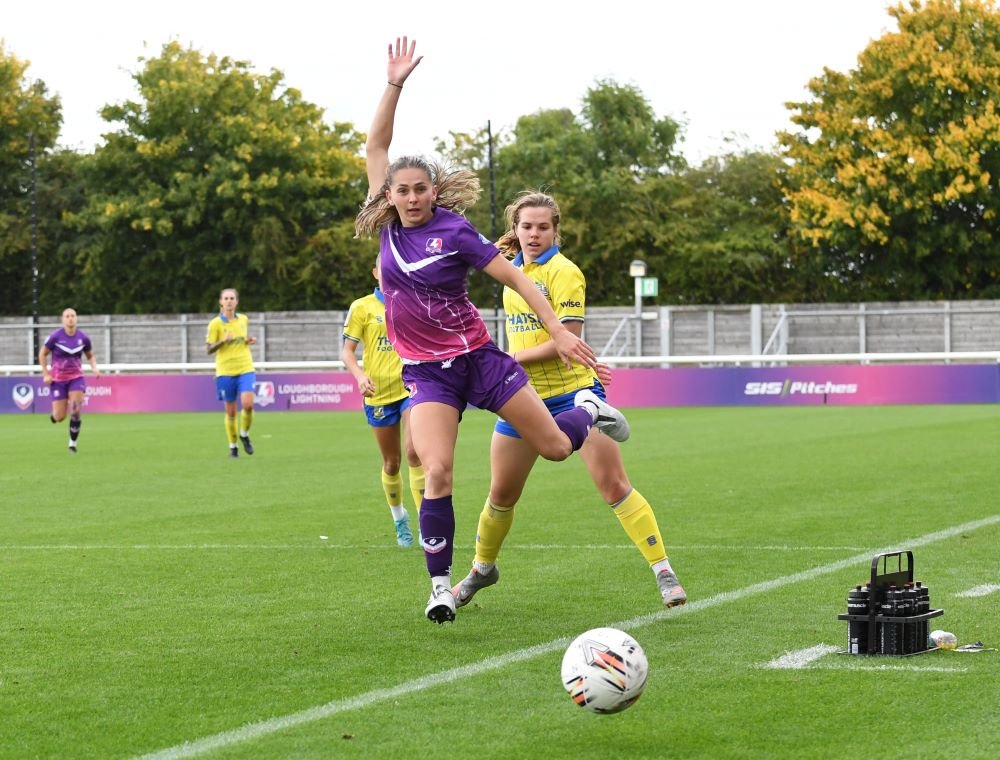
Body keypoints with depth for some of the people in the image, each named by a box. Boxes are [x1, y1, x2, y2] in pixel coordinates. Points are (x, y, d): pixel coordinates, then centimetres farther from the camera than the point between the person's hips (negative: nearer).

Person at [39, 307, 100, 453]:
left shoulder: (83, 337, -4)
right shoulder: (55, 337, -12)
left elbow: (90, 356, 12)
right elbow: (42, 354, 1)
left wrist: (94, 367, -7)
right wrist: (45, 374, -6)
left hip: (76, 377, 1)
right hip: (58, 379, -1)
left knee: (76, 411, -15)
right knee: (60, 417, -3)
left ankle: (73, 443, 1)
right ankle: (53, 415, 37)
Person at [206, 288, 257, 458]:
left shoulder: (244, 319, 8)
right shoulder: (215, 324, -4)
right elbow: (209, 349, -4)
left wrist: (250, 341, 2)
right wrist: (223, 341, -20)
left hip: (245, 369, 2)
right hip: (225, 372, -2)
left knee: (248, 404, -16)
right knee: (231, 411, 3)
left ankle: (244, 434, 11)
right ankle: (233, 446, 20)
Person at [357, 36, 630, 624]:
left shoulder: (454, 230, -13)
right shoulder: (389, 227, -1)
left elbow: (515, 277, -11)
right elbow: (376, 148, 3)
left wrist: (558, 331, -17)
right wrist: (395, 86, -6)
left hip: (478, 358, -2)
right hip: (427, 372, 2)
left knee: (556, 446, 5)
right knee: (437, 473, -18)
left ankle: (589, 411, 41)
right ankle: (441, 585, -8)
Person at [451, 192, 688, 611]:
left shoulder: (563, 272, -13)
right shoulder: (514, 268, 10)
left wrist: (509, 359, -18)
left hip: (572, 392, -6)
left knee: (614, 485, -12)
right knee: (501, 495, 12)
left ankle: (663, 571, -8)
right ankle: (481, 570, 34)